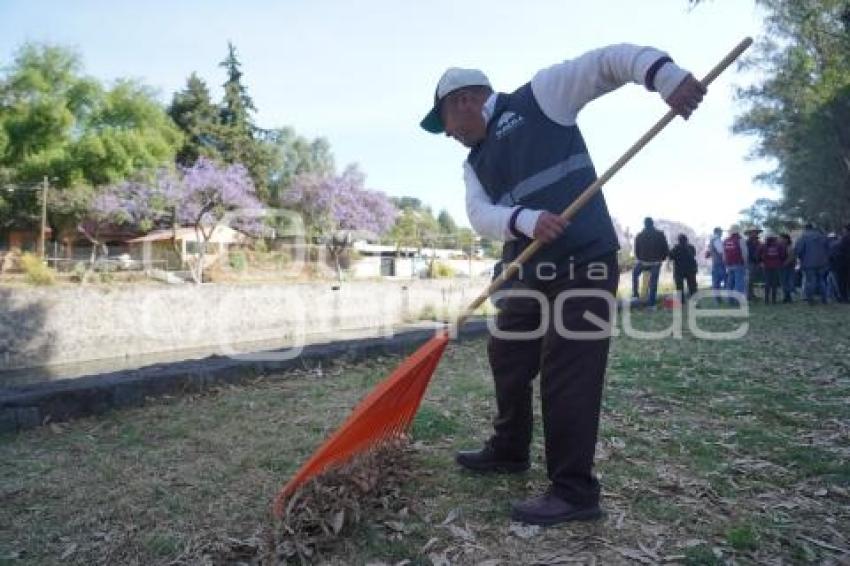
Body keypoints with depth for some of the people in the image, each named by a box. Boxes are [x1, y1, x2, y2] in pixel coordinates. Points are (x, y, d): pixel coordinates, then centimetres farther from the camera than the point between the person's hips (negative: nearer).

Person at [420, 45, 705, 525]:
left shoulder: (540, 95, 1)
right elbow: (481, 214, -1)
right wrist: (526, 220, -22)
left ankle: (575, 491, 3)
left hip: (584, 261, -8)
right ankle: (509, 450, 35)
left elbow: (610, 61, -3)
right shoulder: (475, 162, 17)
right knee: (508, 357, 15)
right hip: (528, 270, 8)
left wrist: (666, 75, -22)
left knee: (568, 374, -8)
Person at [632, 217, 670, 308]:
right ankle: (651, 302, 8)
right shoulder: (660, 235, -3)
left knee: (635, 274, 27)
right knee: (653, 282, 8)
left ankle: (635, 293, 19)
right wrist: (662, 258, 12)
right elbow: (666, 249, -2)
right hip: (656, 262, 0)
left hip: (643, 262, 0)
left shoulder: (639, 236, -2)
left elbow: (636, 251, 1)